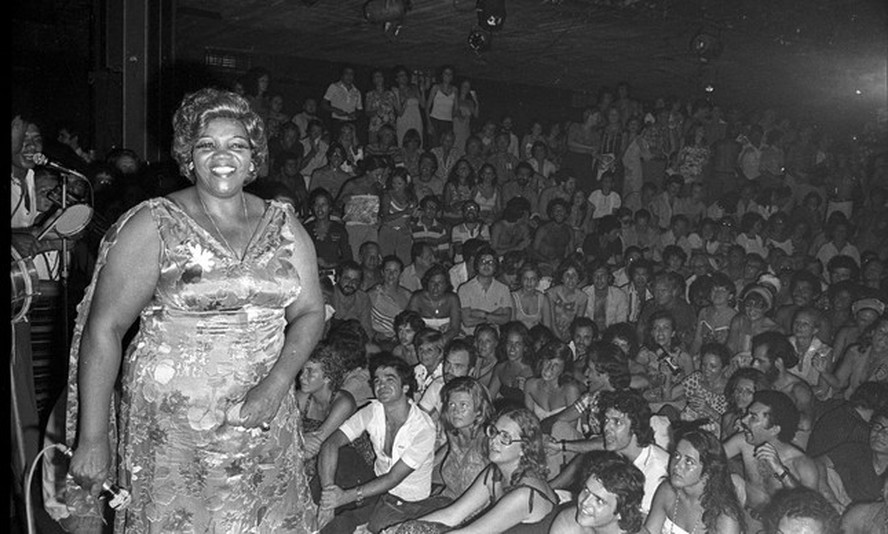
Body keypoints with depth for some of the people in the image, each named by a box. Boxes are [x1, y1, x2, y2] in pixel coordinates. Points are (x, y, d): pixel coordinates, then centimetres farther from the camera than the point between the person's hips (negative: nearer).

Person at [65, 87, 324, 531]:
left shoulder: (283, 225, 6)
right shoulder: (152, 225, -6)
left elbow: (309, 313, 5)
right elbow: (104, 328, -9)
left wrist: (275, 387, -13)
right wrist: (92, 438, -12)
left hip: (266, 424, 4)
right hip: (171, 428, -3)